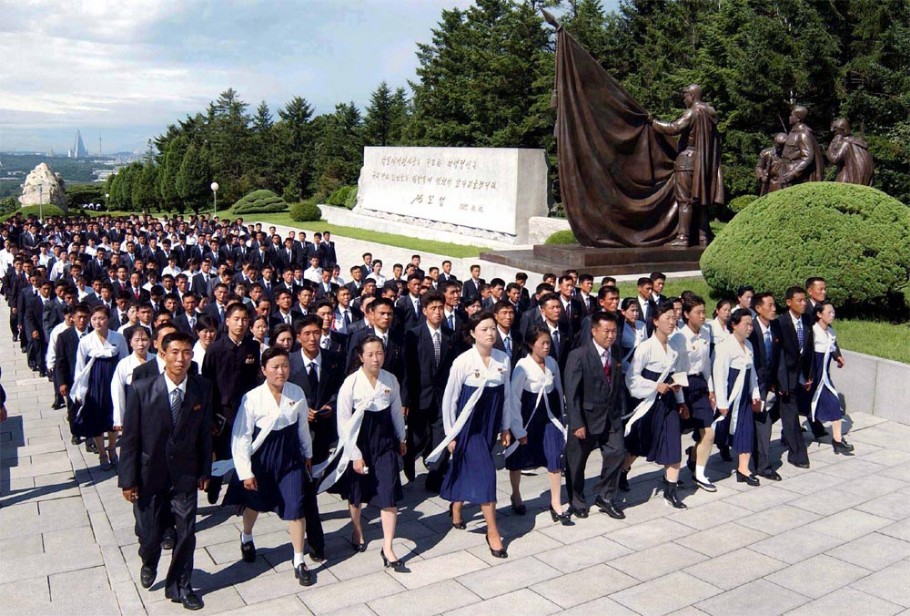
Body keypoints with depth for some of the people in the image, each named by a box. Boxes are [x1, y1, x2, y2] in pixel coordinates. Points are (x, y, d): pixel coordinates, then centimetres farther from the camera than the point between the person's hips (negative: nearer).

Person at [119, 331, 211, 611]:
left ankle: (180, 586, 32)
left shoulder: (202, 389, -8)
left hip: (185, 475, 1)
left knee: (186, 533, 8)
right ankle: (149, 564, 47)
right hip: (149, 475, -1)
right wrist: (128, 479, -7)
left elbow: (205, 432, 0)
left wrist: (205, 471, 3)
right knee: (149, 534, 10)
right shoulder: (142, 389, -14)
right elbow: (130, 437, -9)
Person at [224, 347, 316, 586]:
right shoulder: (252, 398, -20)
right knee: (254, 502, 22)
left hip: (290, 456, 1)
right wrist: (245, 472, -15)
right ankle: (246, 537, 55)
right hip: (261, 457, -1)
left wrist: (307, 453, 17)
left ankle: (299, 562, 12)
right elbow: (240, 437, -16)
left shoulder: (297, 393, -10)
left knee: (295, 507, -5)